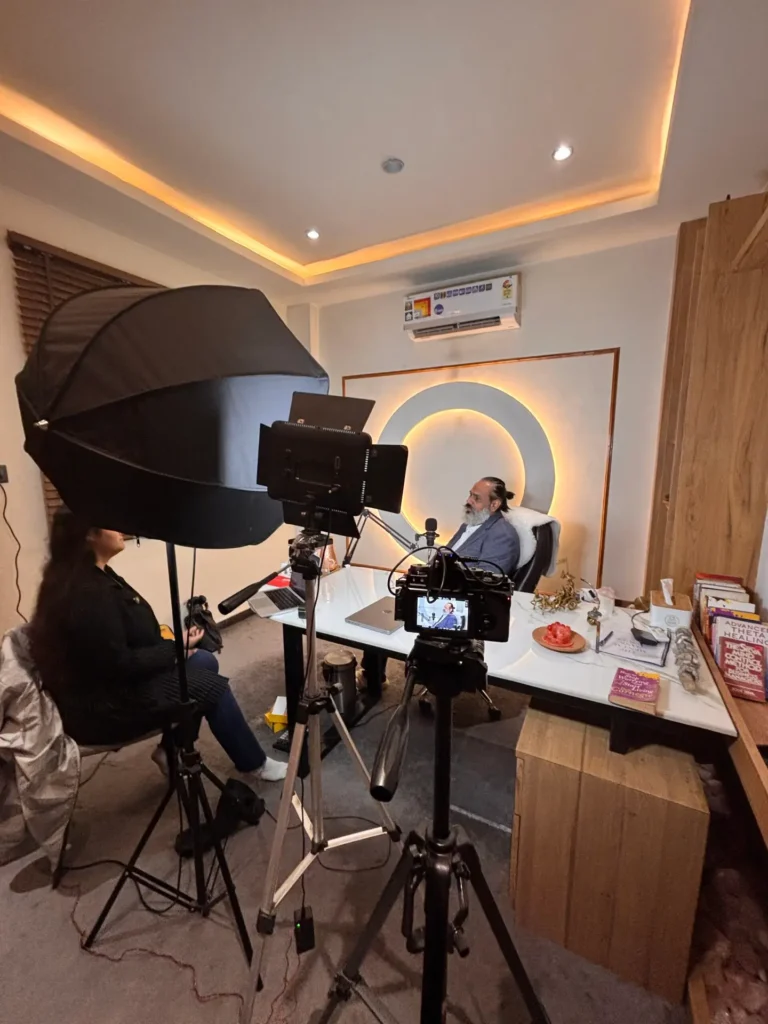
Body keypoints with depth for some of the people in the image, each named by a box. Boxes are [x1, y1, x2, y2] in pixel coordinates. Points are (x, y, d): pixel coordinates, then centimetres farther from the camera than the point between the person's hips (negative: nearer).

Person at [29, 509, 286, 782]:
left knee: (205, 662, 6)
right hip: (100, 705, -10)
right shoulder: (86, 594, -30)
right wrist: (176, 647, -15)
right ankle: (254, 764, 13)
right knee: (213, 687, -7)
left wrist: (168, 645, -1)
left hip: (107, 678, 10)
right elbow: (120, 665, -26)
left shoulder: (92, 575, 2)